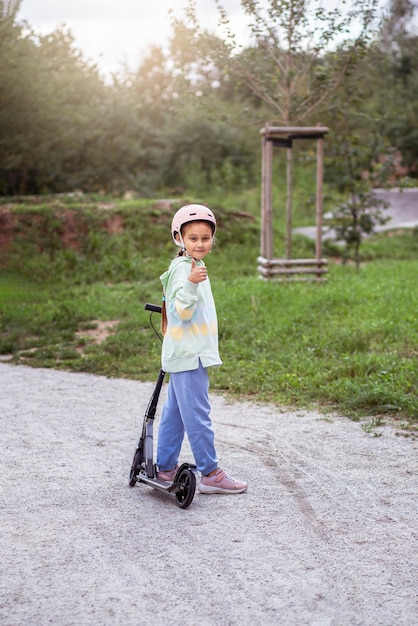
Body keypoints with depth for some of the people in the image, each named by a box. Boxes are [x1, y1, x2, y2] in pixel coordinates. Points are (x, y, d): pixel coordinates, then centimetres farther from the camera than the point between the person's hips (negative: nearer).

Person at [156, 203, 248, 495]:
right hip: (189, 356, -10)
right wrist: (191, 283, -38)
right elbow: (182, 311, -26)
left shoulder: (192, 267, 16)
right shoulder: (183, 269, -15)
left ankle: (165, 469, 22)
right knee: (198, 416, -4)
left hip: (186, 355, 10)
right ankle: (211, 474, 1)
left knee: (174, 413, 14)